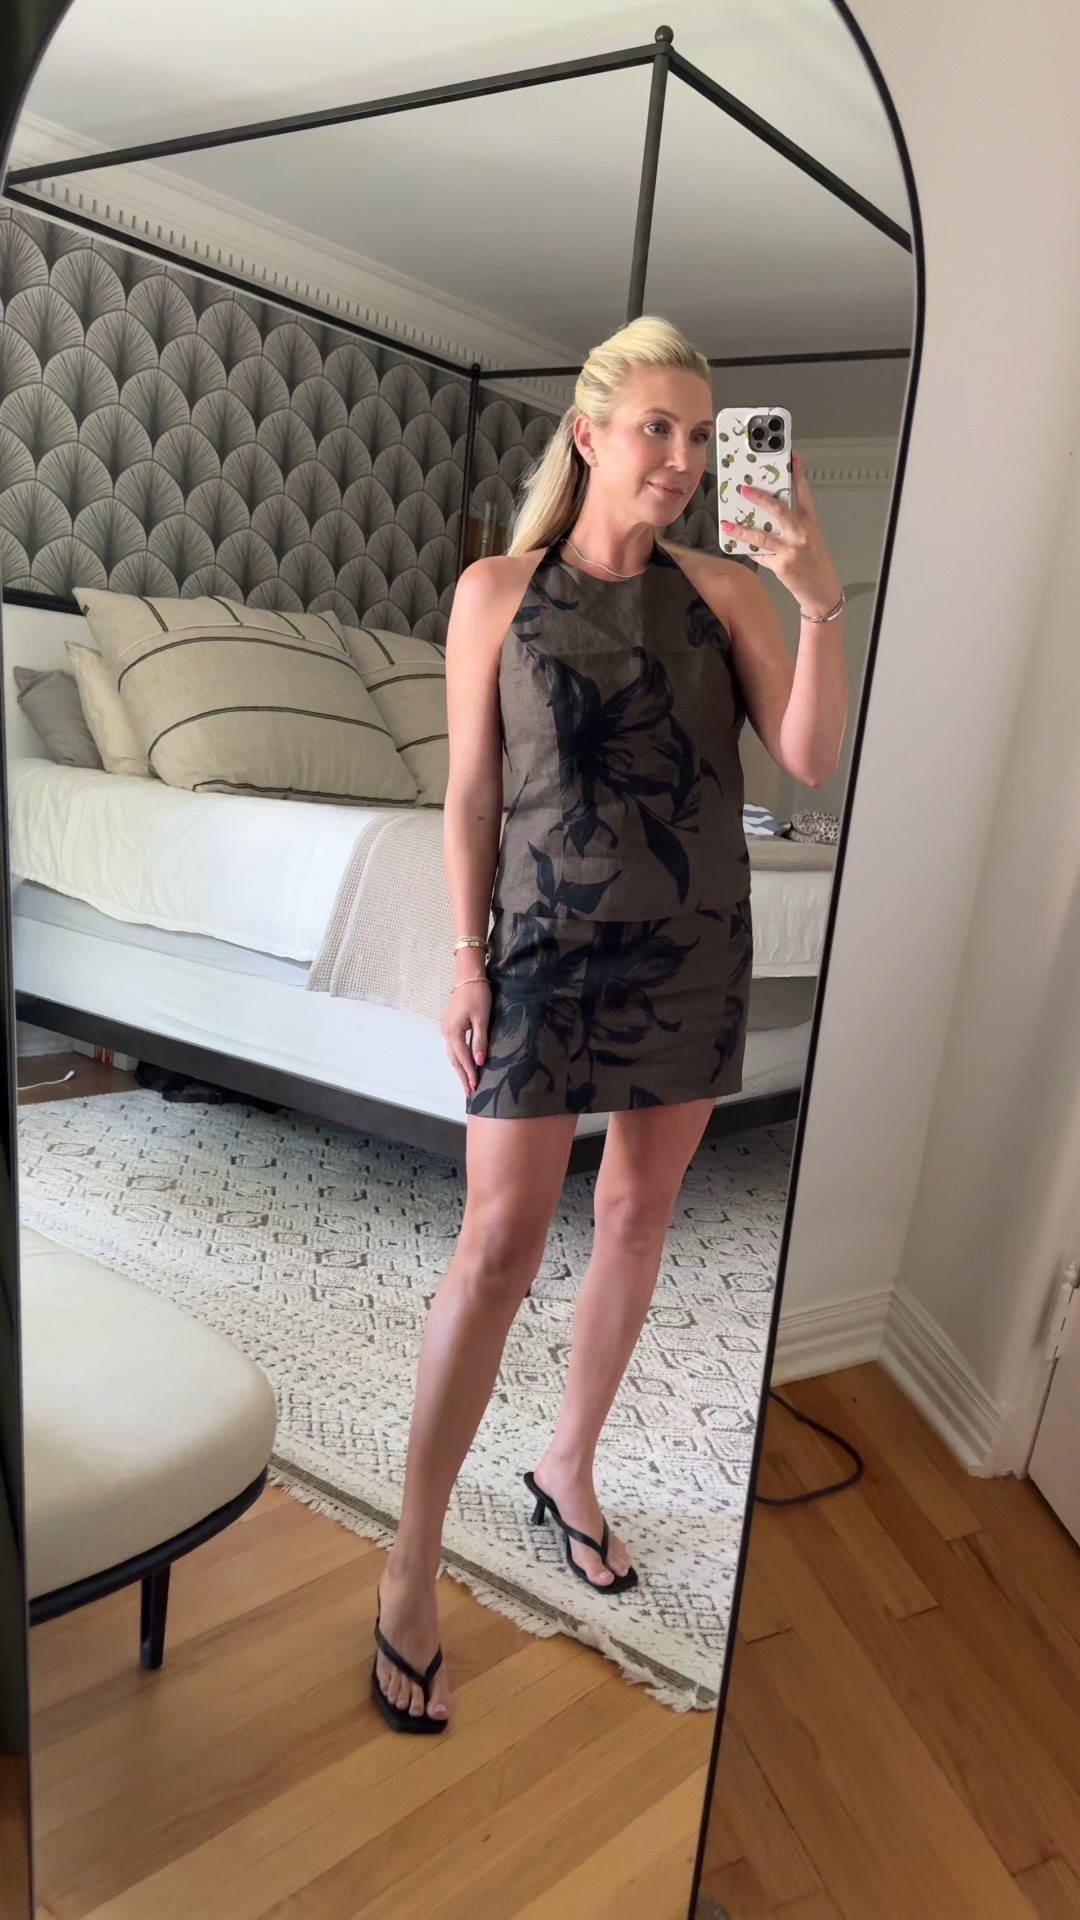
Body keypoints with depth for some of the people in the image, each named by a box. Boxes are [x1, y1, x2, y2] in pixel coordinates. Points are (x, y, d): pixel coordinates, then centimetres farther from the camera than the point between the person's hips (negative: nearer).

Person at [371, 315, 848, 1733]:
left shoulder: (725, 590, 4)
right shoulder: (497, 590, 0)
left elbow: (813, 758, -6)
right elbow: (472, 793, 0)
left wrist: (820, 600, -18)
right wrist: (467, 961, -4)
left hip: (694, 949, 4)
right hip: (553, 945, -3)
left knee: (640, 1217, 12)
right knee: (501, 1245, -5)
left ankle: (569, 1468, 35)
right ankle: (412, 1567, 12)